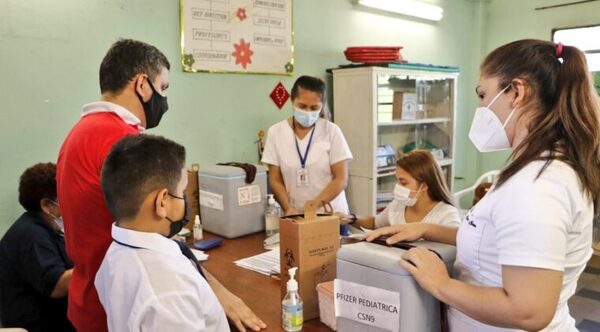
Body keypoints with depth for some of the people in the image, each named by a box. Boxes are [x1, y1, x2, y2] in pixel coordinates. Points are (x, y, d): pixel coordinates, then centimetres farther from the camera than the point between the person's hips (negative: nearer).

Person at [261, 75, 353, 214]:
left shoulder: (331, 131, -5)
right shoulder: (276, 132, -1)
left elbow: (341, 179, -5)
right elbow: (275, 180, 2)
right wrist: (288, 209, -13)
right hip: (294, 214, 1)